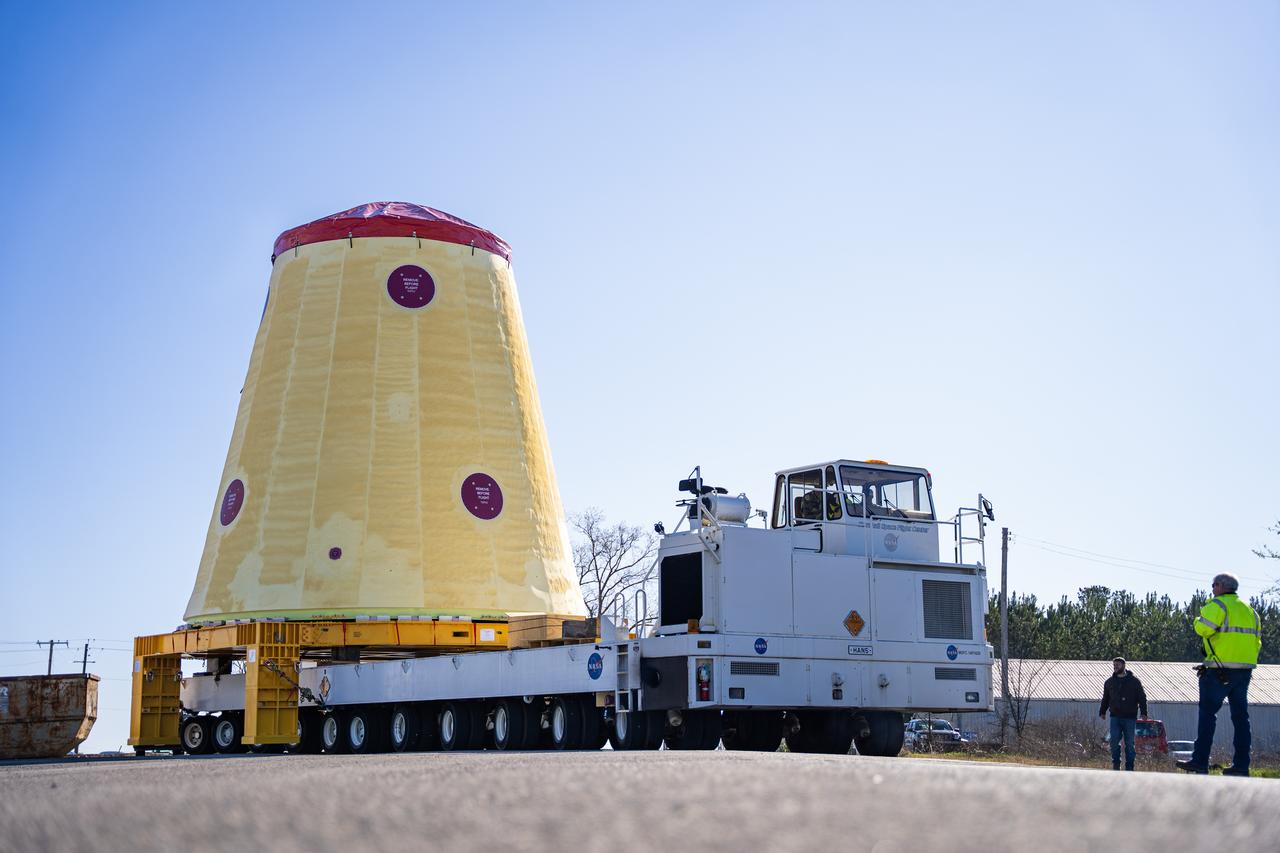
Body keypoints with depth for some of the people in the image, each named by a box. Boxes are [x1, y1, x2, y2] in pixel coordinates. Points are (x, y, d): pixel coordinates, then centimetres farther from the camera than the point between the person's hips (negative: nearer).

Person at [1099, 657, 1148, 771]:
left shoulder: (1134, 681, 3)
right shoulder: (1109, 682, 12)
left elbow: (1142, 697, 2)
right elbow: (1105, 699, 22)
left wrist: (1143, 712, -7)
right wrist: (1102, 711, 14)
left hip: (1130, 717, -2)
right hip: (1115, 717, 2)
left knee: (1129, 743, 1)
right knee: (1114, 741, -8)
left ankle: (1129, 767, 9)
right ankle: (1116, 763, 6)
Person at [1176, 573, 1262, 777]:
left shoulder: (1218, 605, -6)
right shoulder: (1249, 609, 19)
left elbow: (1203, 629, -18)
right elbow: (1257, 641, 18)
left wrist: (1200, 618, 3)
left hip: (1220, 670, -7)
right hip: (1245, 670, 7)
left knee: (1207, 713, -4)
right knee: (1240, 716, 9)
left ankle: (1200, 761, -7)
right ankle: (1241, 765, 7)